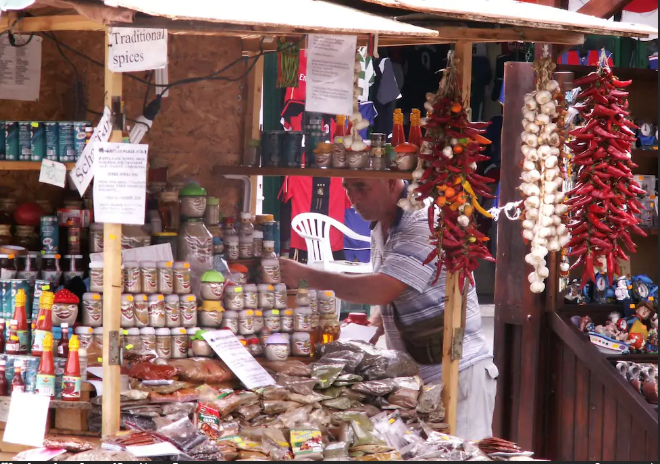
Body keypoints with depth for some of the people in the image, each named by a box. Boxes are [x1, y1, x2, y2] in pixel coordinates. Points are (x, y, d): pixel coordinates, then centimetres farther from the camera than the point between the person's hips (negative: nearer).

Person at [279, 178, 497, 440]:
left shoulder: (426, 224, -19)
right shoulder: (380, 231, 10)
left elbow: (383, 289, -27)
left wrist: (306, 276, -22)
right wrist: (378, 322, 4)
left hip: (458, 372, -9)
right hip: (416, 373, 9)